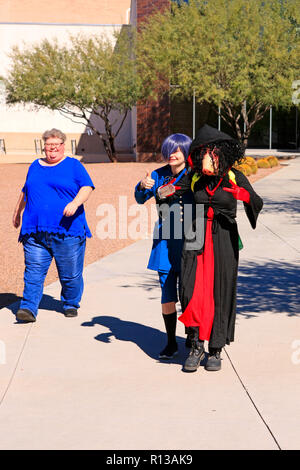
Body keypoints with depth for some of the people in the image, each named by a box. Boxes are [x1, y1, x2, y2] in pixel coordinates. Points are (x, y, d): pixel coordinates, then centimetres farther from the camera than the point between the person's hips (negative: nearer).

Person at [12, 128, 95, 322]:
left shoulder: (73, 165, 6)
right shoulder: (35, 166, 19)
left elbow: (87, 187, -5)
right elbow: (25, 191, 32)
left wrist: (75, 203, -22)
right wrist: (17, 212, 37)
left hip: (67, 229, -3)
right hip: (35, 231, 3)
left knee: (70, 273, 4)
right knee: (34, 270, -7)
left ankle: (70, 304, 23)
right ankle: (29, 309, -10)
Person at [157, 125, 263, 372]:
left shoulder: (235, 178, -5)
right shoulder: (195, 177, 2)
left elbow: (257, 203, -18)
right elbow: (169, 194, 11)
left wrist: (243, 195, -39)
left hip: (224, 239, -2)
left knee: (221, 293, 2)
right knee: (192, 291, -8)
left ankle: (216, 351, 14)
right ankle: (197, 346, 7)